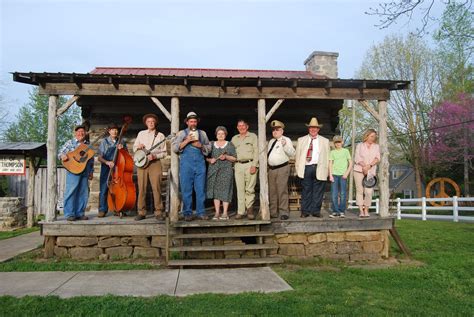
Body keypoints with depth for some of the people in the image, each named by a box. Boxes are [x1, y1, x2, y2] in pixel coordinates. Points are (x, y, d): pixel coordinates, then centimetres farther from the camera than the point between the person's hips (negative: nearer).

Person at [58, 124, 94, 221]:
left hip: (85, 172, 4)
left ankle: (80, 213, 13)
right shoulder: (70, 143, 7)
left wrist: (91, 171, 13)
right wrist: (63, 156, -24)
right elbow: (61, 152, 0)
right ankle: (69, 214, -1)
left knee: (83, 193, 4)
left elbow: (91, 160, 19)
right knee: (71, 191, -7)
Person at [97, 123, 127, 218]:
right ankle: (102, 210, 8)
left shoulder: (122, 142, 11)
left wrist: (122, 149, -6)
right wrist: (107, 162, -18)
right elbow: (99, 157, 1)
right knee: (104, 190, -2)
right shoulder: (104, 142, 6)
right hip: (106, 169, -1)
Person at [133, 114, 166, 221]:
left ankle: (158, 212, -2)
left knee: (156, 188, -8)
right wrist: (138, 147, -4)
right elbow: (134, 148, 19)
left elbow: (164, 152, 5)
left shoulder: (160, 135, 8)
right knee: (142, 188, -1)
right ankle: (141, 212, 5)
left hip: (155, 163, -2)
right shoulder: (141, 134, 15)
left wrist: (154, 156, -12)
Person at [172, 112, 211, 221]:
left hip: (200, 164, 2)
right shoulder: (182, 133, 12)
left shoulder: (202, 133, 19)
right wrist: (187, 141, -9)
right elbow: (175, 148, 1)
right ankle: (187, 213, 7)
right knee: (186, 190, -1)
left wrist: (200, 145, -4)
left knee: (201, 189, 2)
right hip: (186, 164, -2)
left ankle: (201, 212, 9)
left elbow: (208, 148, 15)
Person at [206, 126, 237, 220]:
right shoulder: (211, 144, 14)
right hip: (214, 170, 2)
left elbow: (235, 158, 4)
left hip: (226, 170, -2)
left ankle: (225, 213, -2)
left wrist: (226, 157, -12)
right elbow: (206, 157, 13)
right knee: (215, 190, 0)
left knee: (225, 190, -7)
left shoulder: (230, 145, 8)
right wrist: (210, 160, -7)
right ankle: (217, 213, 5)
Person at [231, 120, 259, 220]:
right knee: (240, 189, -1)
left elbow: (256, 151, 1)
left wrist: (254, 165, -9)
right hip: (238, 165, 3)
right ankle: (241, 211, 1)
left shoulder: (253, 136, 10)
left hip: (250, 164, -3)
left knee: (250, 189, -6)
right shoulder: (234, 138, 20)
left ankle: (250, 209, 1)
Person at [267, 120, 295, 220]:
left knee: (282, 191, -9)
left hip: (282, 168, -7)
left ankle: (284, 212, -3)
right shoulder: (271, 141, 19)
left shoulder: (286, 140, -2)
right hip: (271, 169, 7)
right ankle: (273, 212, 18)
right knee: (272, 191, 9)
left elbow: (292, 153, -15)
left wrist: (285, 145, -28)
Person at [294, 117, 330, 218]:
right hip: (306, 168, 0)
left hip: (319, 169, 0)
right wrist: (298, 169, 3)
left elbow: (327, 157, 10)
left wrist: (327, 170, 2)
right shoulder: (301, 140, 13)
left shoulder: (325, 141, 14)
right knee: (306, 191, 2)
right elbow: (297, 155, 11)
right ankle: (305, 211, 10)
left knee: (318, 191, 2)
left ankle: (316, 211, 12)